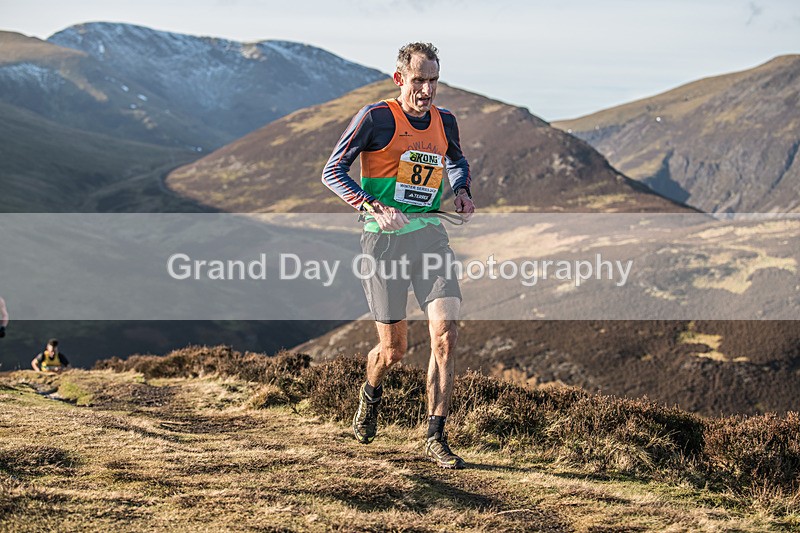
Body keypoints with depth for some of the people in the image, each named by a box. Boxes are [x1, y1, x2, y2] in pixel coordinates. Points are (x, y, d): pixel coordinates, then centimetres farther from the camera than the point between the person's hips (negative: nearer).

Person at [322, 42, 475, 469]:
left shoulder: (444, 122, 8)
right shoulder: (376, 118, -7)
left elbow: (457, 160, 31)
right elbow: (332, 172, -8)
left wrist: (461, 190, 9)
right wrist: (374, 207, -21)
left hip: (430, 234, 4)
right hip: (384, 240, -4)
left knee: (446, 334, -13)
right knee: (394, 347, 4)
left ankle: (435, 439, -4)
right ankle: (371, 394, 40)